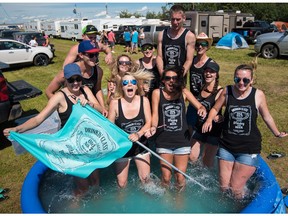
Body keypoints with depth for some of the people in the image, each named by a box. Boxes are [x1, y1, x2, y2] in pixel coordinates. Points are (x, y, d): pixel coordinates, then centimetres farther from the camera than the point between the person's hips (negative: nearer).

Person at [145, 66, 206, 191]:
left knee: (180, 178, 8)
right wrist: (154, 127, -25)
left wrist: (202, 110, -25)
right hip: (164, 141, 0)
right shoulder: (157, 93, -2)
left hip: (182, 140, 1)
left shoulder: (183, 92, 0)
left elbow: (200, 106, -2)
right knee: (166, 177, 7)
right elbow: (155, 114, -6)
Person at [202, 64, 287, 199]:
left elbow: (266, 117, 8)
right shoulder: (227, 91, -4)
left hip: (249, 149, -2)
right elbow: (215, 109, 7)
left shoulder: (258, 95, -6)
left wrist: (277, 133, 18)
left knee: (236, 189, -1)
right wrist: (209, 119, -12)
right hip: (227, 146, 2)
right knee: (224, 186, 10)